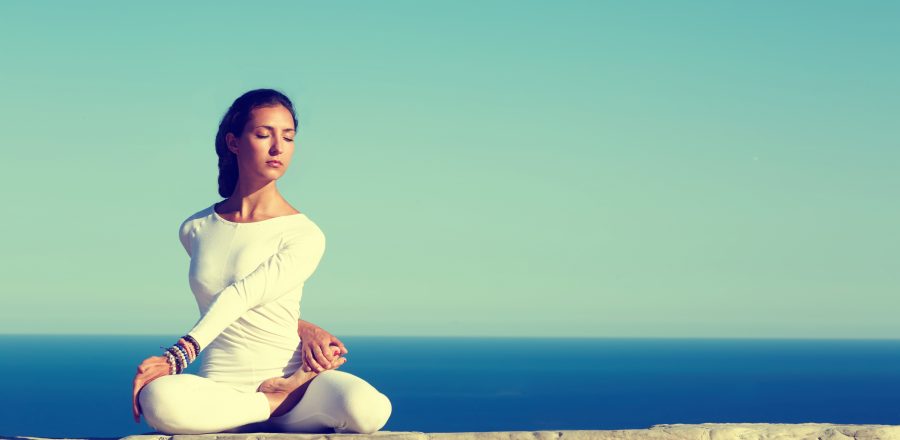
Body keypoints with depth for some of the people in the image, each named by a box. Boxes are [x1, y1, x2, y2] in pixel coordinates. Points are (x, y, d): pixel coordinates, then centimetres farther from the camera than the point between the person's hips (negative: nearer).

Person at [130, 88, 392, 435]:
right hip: (219, 390, 3)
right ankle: (277, 404, -13)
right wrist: (304, 329, -2)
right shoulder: (195, 230, 11)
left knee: (367, 409, -36)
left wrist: (178, 354, -27)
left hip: (285, 374, -3)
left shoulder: (305, 236, -1)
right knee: (159, 400, -35)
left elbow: (241, 298, -14)